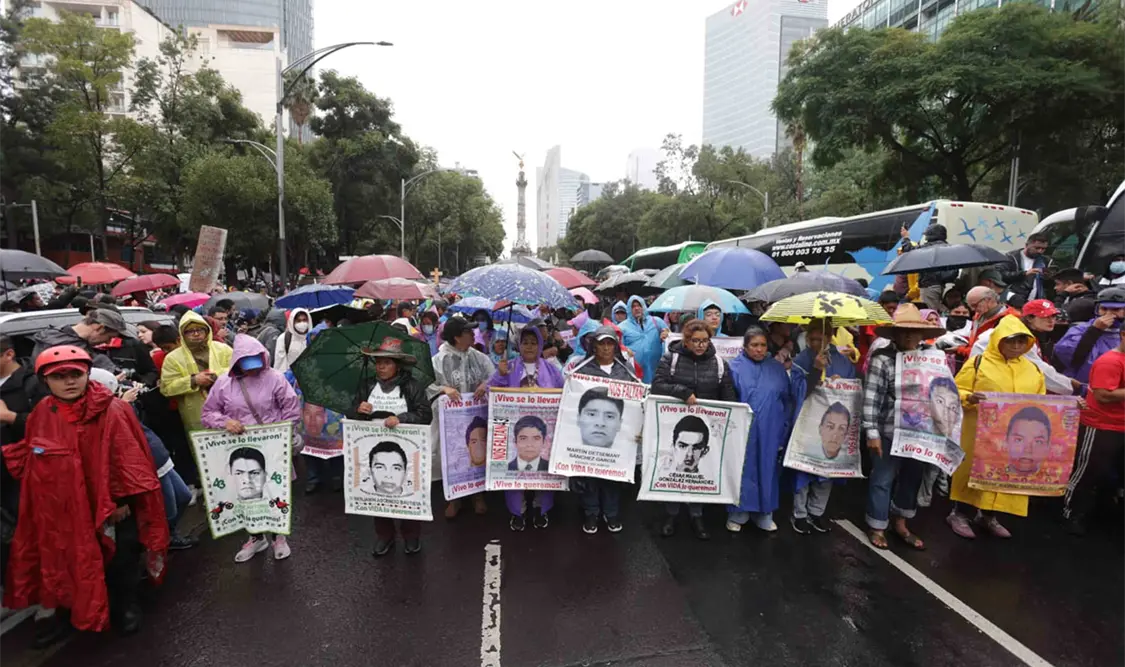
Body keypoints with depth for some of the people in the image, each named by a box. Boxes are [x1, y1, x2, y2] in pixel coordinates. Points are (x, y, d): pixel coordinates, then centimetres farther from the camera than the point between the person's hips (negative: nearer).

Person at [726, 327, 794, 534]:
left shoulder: (778, 369, 5)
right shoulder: (734, 367, -3)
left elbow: (788, 400, 10)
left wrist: (785, 428, 6)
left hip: (770, 431, 2)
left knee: (767, 470, 11)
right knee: (742, 471, 6)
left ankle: (764, 513, 27)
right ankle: (738, 513, 20)